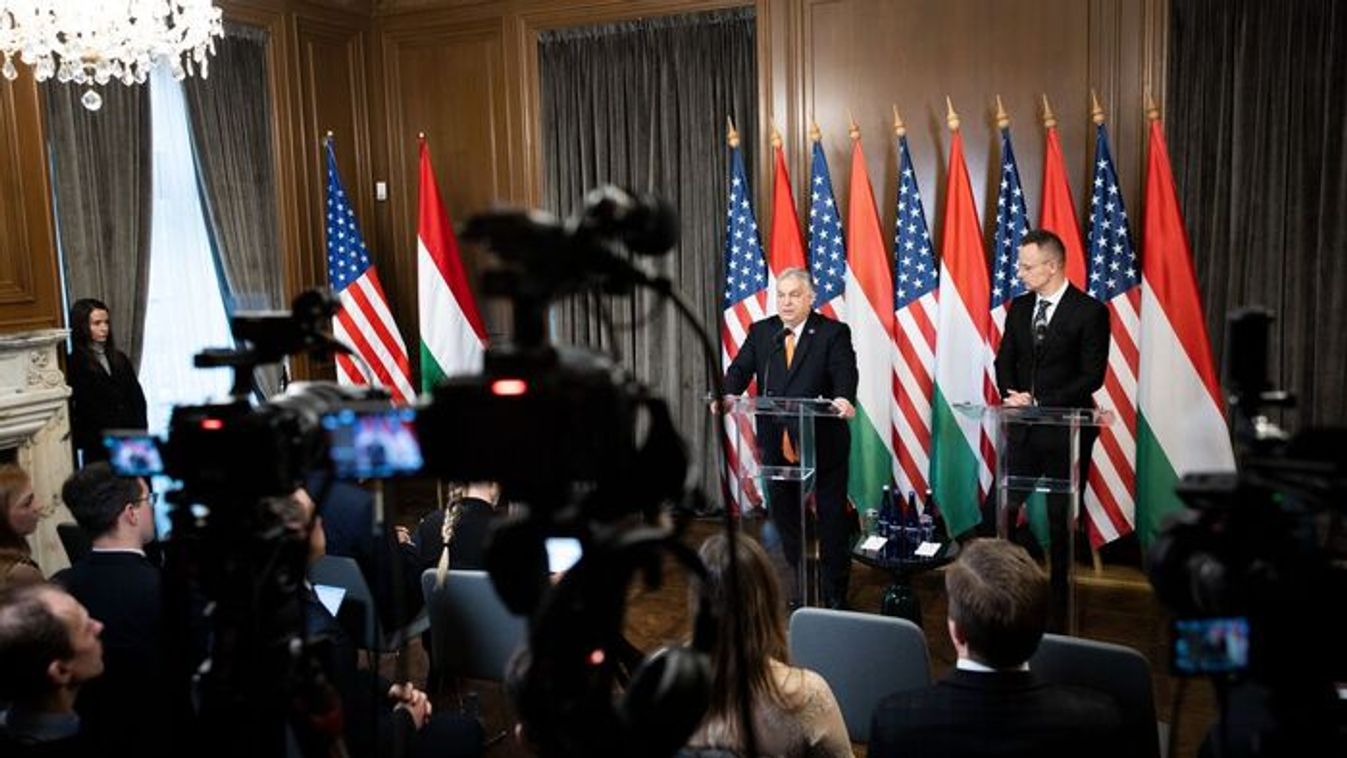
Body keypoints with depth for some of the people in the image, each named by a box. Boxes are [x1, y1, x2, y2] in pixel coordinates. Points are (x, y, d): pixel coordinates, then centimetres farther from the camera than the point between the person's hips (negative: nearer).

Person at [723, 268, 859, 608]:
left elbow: (845, 374, -18)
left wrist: (844, 400, -39)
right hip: (777, 442, 4)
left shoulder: (834, 333, -5)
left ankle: (835, 593, 22)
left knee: (832, 517, 8)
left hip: (824, 442, -3)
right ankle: (798, 583, 33)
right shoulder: (760, 332, 7)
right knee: (784, 515, 15)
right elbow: (740, 369, -2)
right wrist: (728, 395, -23)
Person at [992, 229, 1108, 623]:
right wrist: (1013, 396, -7)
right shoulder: (1019, 307, 8)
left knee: (1061, 520, 6)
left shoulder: (1090, 311, -8)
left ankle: (1057, 608, 18)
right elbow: (1004, 362, 12)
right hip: (1023, 428, 5)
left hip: (1066, 431, -4)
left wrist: (1039, 402, -16)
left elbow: (1092, 376, -12)